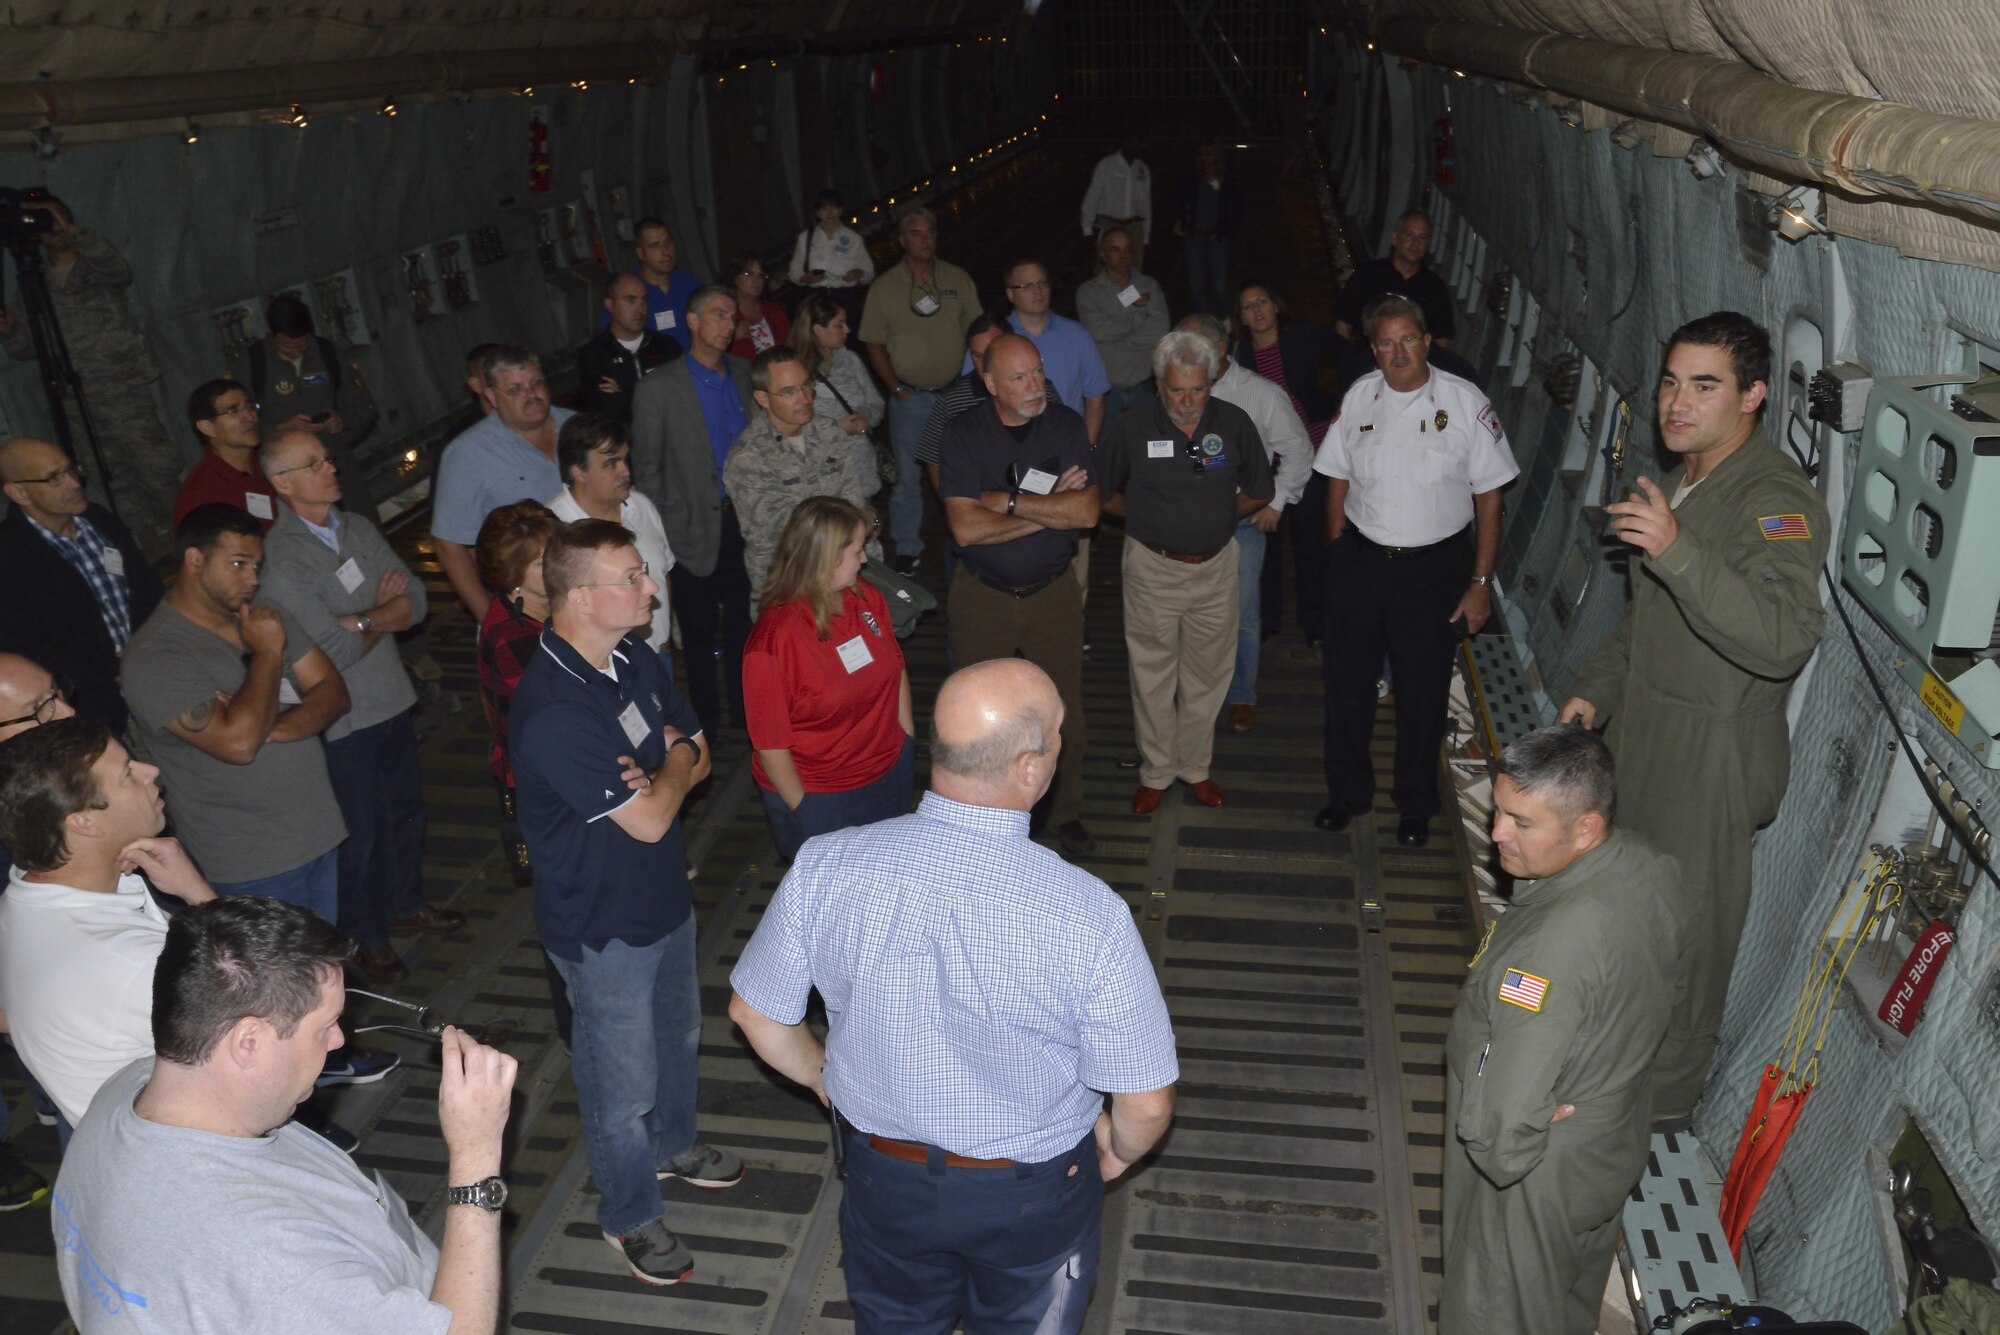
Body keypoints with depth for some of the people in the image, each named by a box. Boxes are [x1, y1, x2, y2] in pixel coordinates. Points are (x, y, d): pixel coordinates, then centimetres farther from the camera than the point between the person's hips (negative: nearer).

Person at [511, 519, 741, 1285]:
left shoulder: (635, 660, -5)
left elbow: (697, 756, 4)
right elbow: (647, 820, -29)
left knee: (678, 1035, 29)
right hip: (604, 928, -8)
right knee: (623, 1082, 12)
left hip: (665, 896, 8)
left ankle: (673, 1145, 56)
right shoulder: (552, 710, -33)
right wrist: (672, 761, -10)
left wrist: (660, 774, -19)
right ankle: (630, 1216, 37)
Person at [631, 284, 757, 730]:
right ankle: (706, 720, 26)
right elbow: (646, 470, -6)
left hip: (745, 521, 4)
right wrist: (660, 533, -8)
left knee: (743, 621, 17)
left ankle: (747, 710, 34)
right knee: (699, 630, 9)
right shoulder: (657, 390, -10)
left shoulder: (745, 374, 4)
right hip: (696, 530, -4)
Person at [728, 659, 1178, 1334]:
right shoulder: (1088, 915, -32)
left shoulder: (825, 867, -24)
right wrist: (1116, 1156, 3)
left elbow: (756, 1013, -7)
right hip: (1033, 1196, -2)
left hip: (883, 1176, 2)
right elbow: (1146, 1103, -20)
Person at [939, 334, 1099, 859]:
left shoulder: (1065, 426, -4)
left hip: (1053, 592, 1)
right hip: (982, 594, -1)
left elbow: (1086, 512, -16)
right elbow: (965, 526, -20)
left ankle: (1066, 812, 28)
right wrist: (1049, 509, -17)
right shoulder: (964, 432, -9)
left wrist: (1006, 501, -19)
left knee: (1064, 708, 9)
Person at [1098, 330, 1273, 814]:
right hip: (1152, 568, -1)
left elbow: (1260, 492, 8)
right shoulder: (1131, 428, -9)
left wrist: (1216, 516, 4)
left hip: (1215, 566, 2)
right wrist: (1149, 517, 0)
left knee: (1207, 674, 11)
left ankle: (1195, 766, 28)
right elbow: (1104, 494, 5)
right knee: (1152, 674, 7)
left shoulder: (1234, 423, -5)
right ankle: (1155, 772, 23)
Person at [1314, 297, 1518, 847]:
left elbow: (1489, 498, -5)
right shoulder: (1359, 396, 1)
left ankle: (1415, 805, 28)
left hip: (1435, 565, -2)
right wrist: (1337, 557, 5)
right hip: (1360, 560, 3)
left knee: (1423, 692, 8)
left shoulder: (1465, 402, -9)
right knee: (1348, 684, 12)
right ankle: (1348, 792, 32)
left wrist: (1480, 583, -7)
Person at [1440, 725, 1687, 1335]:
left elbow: (1503, 1120, -40)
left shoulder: (1557, 944, -41)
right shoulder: (1650, 867, -13)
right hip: (1612, 1141, 8)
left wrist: (1500, 1152, -19)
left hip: (1541, 1171, -8)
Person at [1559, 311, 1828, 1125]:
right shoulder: (1680, 483, 9)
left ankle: (1665, 1094, 24)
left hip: (1712, 757, -9)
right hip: (1643, 732, 9)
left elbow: (1785, 640, -38)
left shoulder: (1778, 502, -22)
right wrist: (1597, 689, 14)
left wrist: (1678, 551, -45)